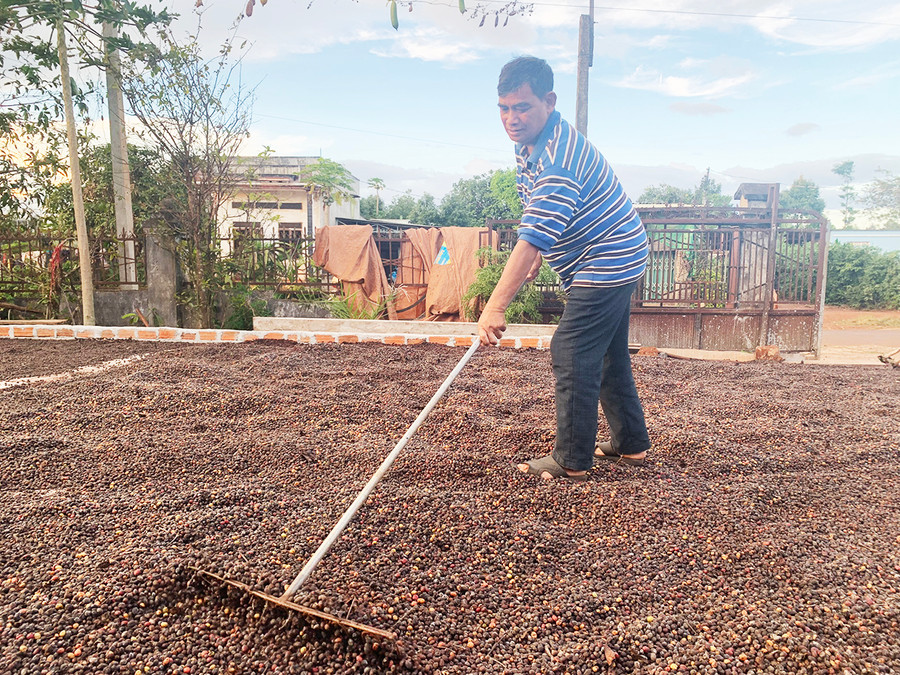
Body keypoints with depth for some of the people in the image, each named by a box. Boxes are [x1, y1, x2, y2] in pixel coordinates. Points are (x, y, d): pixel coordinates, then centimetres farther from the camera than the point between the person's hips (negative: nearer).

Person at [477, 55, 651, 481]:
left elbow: (532, 241, -36)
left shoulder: (558, 159, -29)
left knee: (571, 357, -9)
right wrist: (536, 258, 13)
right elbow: (538, 222, 20)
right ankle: (631, 444, 30)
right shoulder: (528, 141, 4)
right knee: (609, 355, 17)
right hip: (616, 260, 11)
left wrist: (495, 308, -38)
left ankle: (572, 461, 2)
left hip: (606, 264, -11)